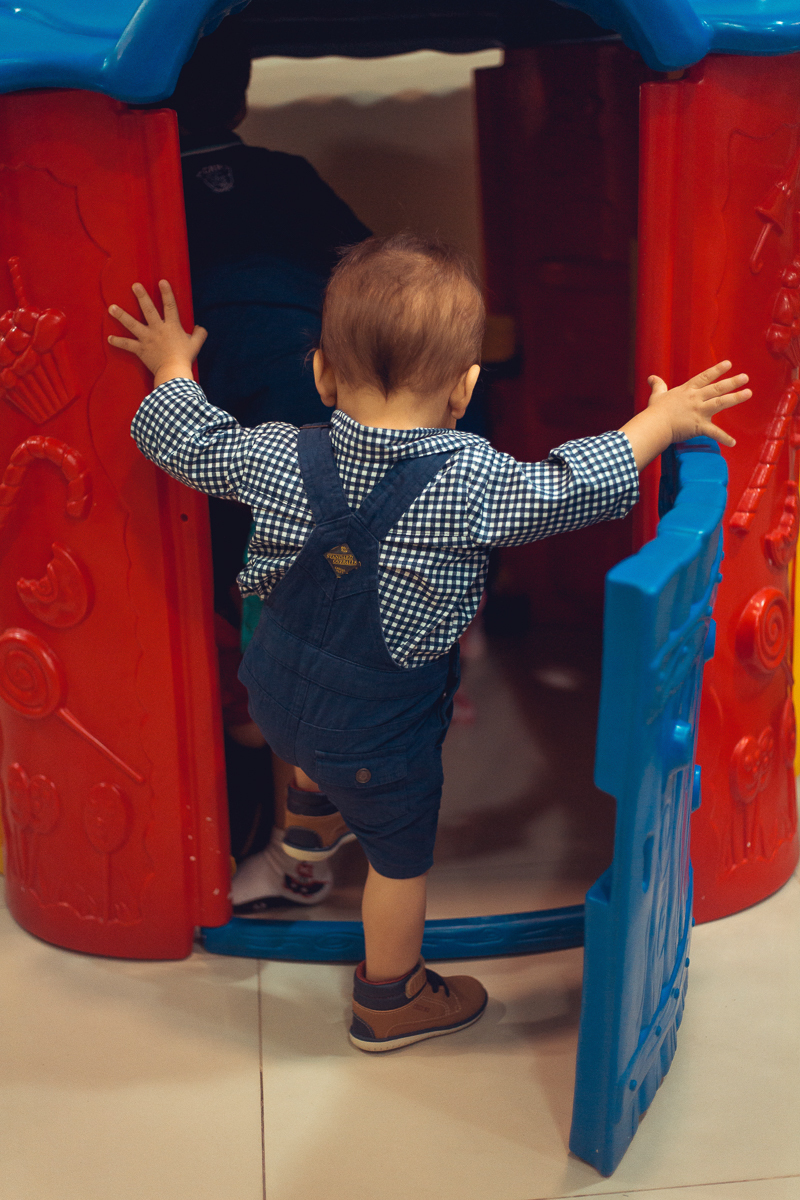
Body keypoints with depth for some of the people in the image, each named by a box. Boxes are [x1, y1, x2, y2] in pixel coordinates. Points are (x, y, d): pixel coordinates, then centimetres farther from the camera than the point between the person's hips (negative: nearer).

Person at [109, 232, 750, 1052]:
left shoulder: (280, 459, -15)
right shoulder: (468, 483, -27)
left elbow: (186, 441, -1)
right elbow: (570, 489, -20)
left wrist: (171, 368, 18)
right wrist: (659, 421, -6)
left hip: (275, 693, 5)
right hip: (380, 733, -4)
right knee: (400, 855, 18)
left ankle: (312, 812, 69)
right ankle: (390, 1000, 38)